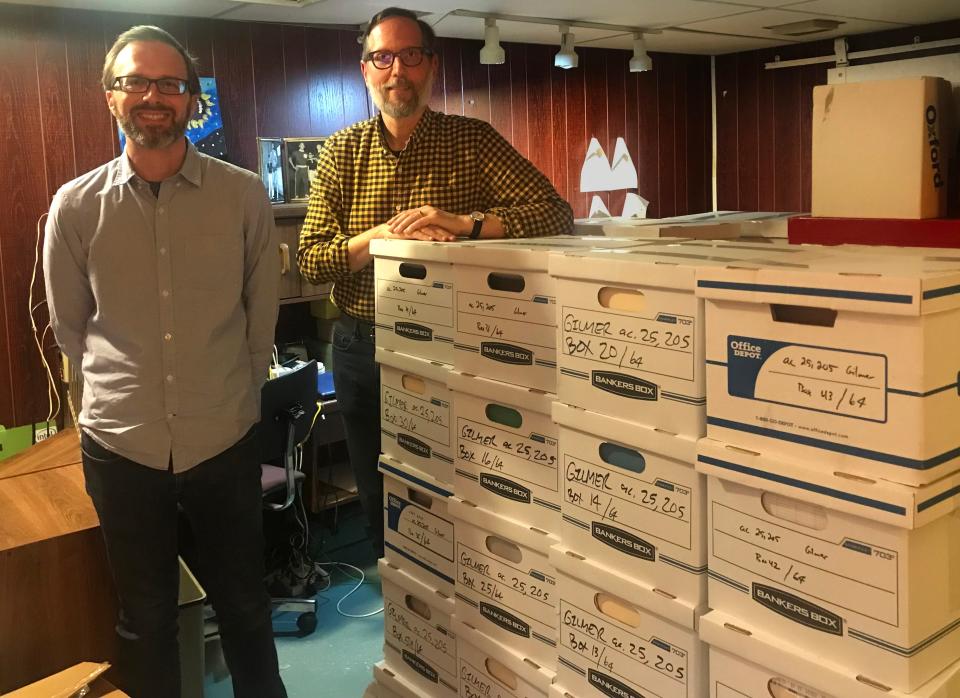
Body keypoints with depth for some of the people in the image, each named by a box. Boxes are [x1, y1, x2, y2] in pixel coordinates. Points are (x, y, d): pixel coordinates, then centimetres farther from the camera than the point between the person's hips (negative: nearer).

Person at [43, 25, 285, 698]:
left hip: (227, 439, 0)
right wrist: (127, 390, 12)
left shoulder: (245, 195, -4)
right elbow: (69, 326, 9)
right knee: (146, 617, 16)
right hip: (121, 445, 0)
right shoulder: (76, 206, -3)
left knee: (244, 605, 17)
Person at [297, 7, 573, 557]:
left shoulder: (471, 140, -5)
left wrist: (462, 222, -30)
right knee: (378, 499, 17)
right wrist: (384, 233, -23)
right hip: (362, 347, 3)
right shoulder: (343, 151, 1)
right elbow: (311, 260, -5)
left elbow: (555, 213, -16)